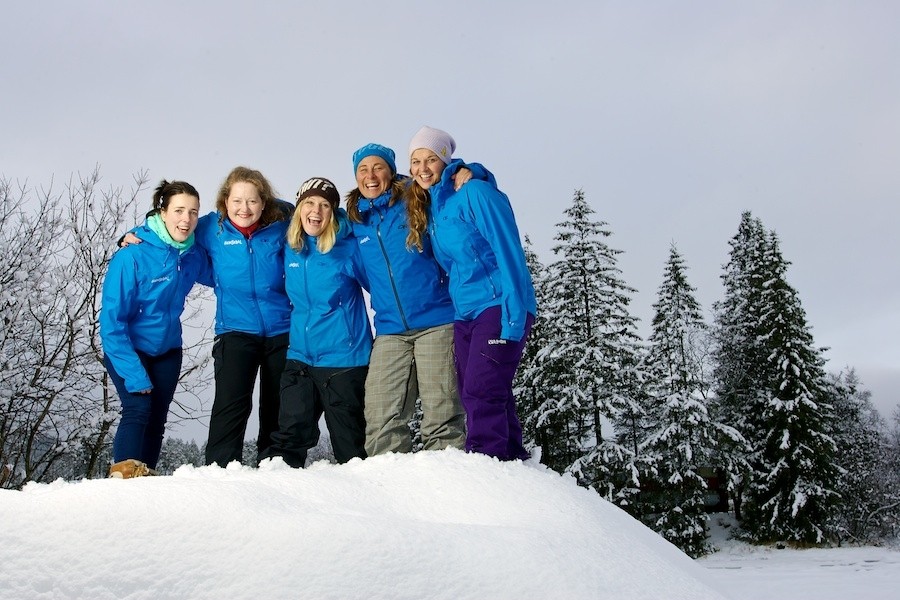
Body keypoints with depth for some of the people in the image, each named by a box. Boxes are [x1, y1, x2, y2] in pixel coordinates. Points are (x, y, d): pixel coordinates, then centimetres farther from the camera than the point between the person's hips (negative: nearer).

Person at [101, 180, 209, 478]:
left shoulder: (194, 256, -8)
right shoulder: (132, 256, -23)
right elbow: (111, 318, -22)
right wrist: (133, 372, -26)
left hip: (167, 349, 5)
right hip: (126, 349, -5)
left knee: (156, 419, 3)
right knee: (138, 409, -21)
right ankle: (124, 475, -20)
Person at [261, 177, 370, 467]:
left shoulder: (348, 247, -10)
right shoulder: (290, 248, 5)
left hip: (343, 356, -4)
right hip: (300, 355, 4)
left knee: (349, 441, 7)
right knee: (290, 434, 4)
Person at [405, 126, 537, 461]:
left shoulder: (474, 192, -10)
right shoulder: (428, 207, 14)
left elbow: (508, 253, -16)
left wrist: (513, 314, -22)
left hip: (499, 307, -8)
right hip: (465, 314, 8)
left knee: (480, 392, -15)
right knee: (482, 395, 8)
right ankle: (512, 459, 19)